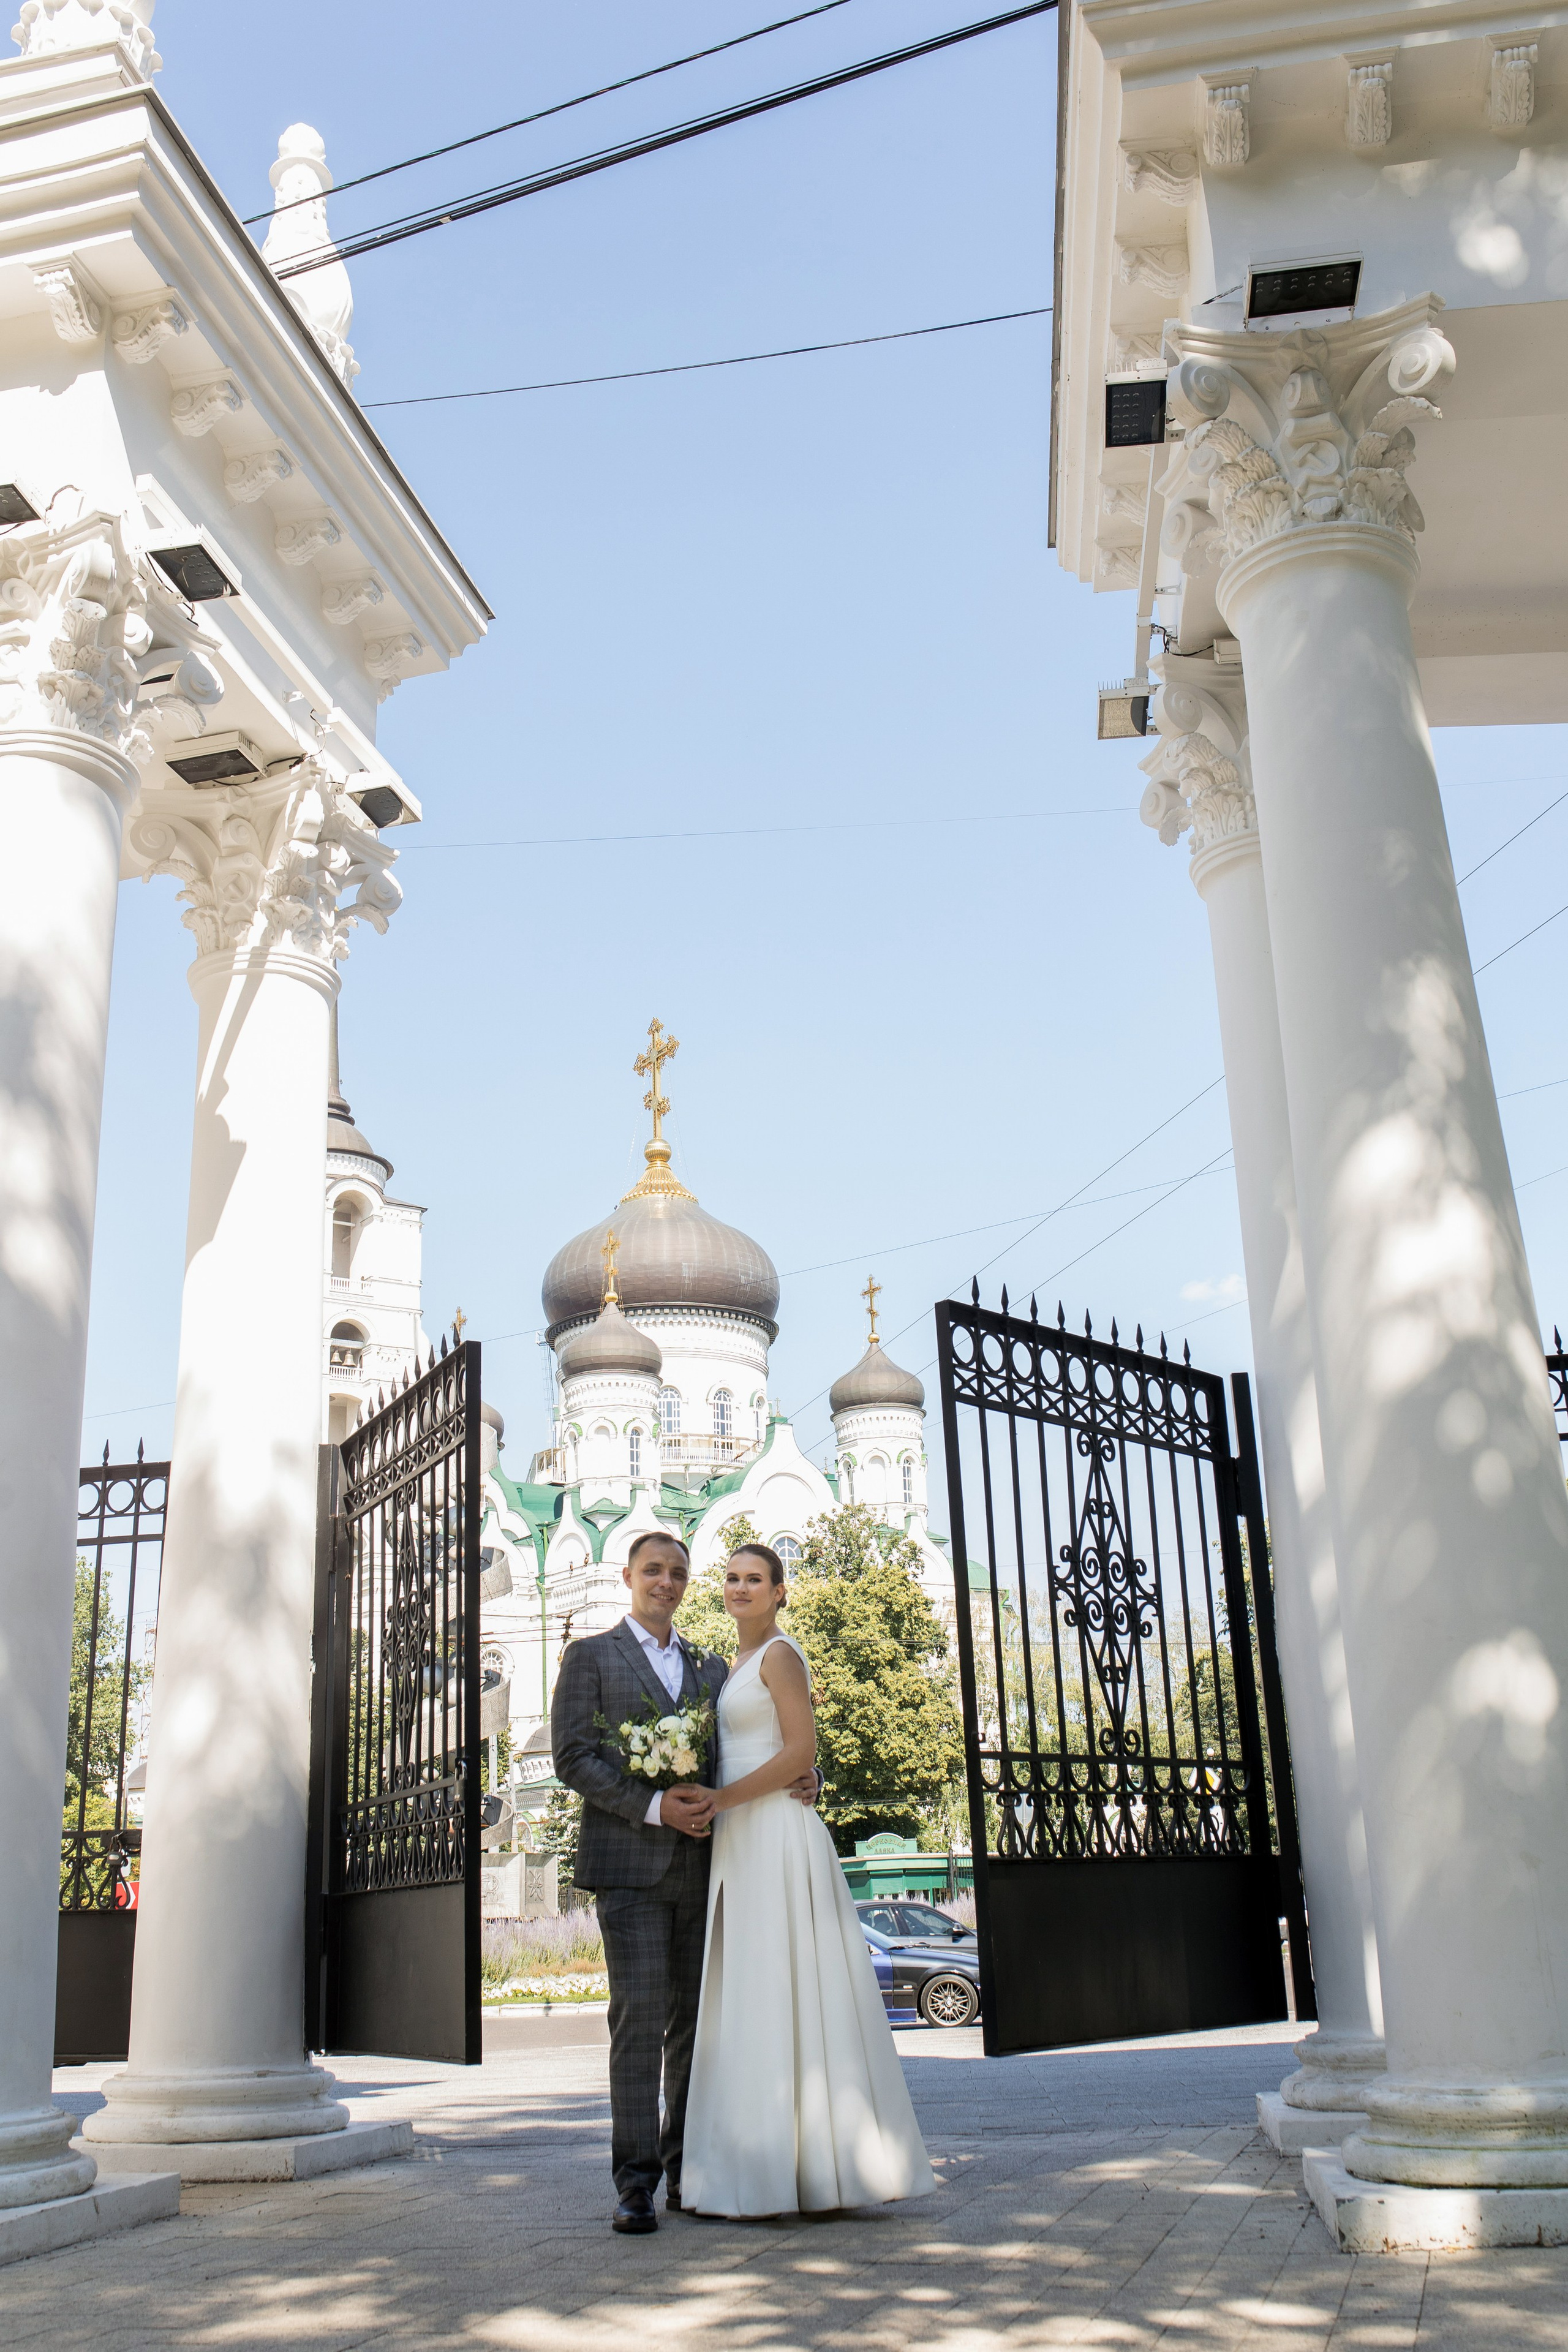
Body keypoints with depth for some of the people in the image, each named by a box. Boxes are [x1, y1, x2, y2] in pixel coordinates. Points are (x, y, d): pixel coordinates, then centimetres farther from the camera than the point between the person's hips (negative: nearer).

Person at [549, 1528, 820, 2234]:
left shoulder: (711, 1668, 18)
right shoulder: (591, 1657, 5)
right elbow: (572, 1756, -5)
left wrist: (800, 1779, -3)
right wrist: (653, 1806, -15)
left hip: (700, 1864, 5)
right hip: (630, 1863, -4)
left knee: (694, 2019, 7)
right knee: (640, 2016, -9)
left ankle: (688, 2171, 16)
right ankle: (636, 2182, -3)